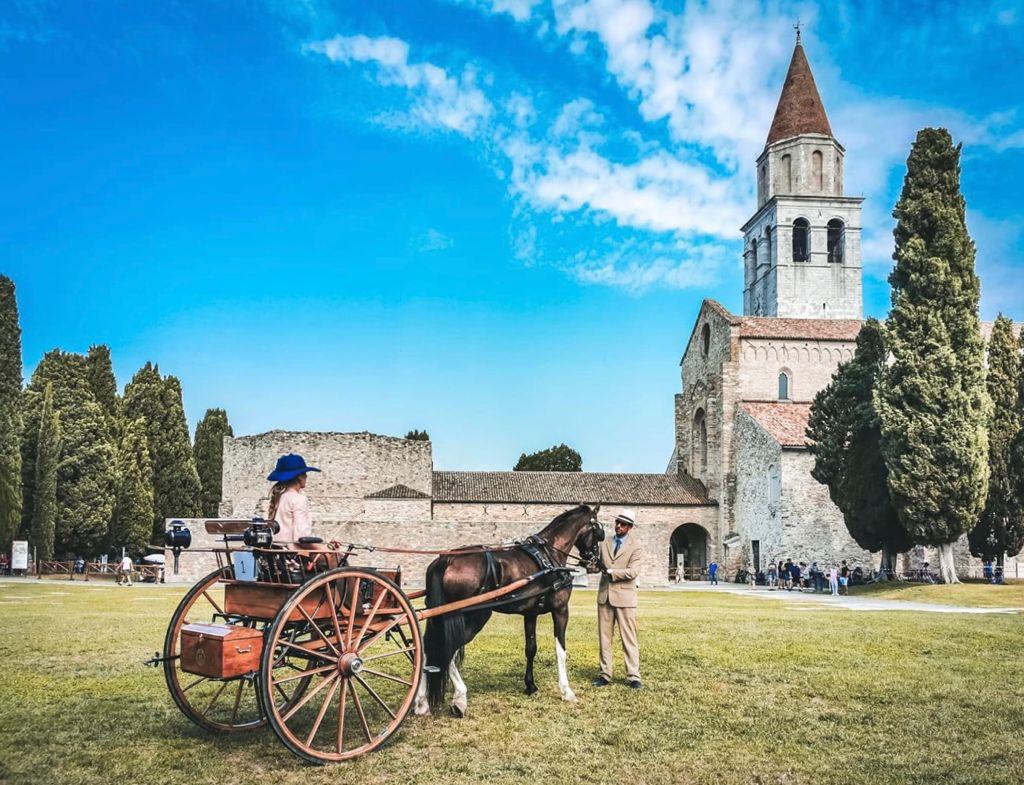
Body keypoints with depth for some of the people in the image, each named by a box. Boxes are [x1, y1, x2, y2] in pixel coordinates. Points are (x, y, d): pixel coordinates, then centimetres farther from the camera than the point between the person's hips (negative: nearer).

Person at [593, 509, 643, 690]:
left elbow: (633, 572, -15)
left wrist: (610, 571, -20)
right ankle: (605, 674, 16)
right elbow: (598, 564, 14)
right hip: (605, 596, 5)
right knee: (604, 637, 8)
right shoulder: (605, 544, 12)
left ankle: (633, 676, 6)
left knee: (628, 638, 0)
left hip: (624, 597, -4)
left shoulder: (635, 547, -3)